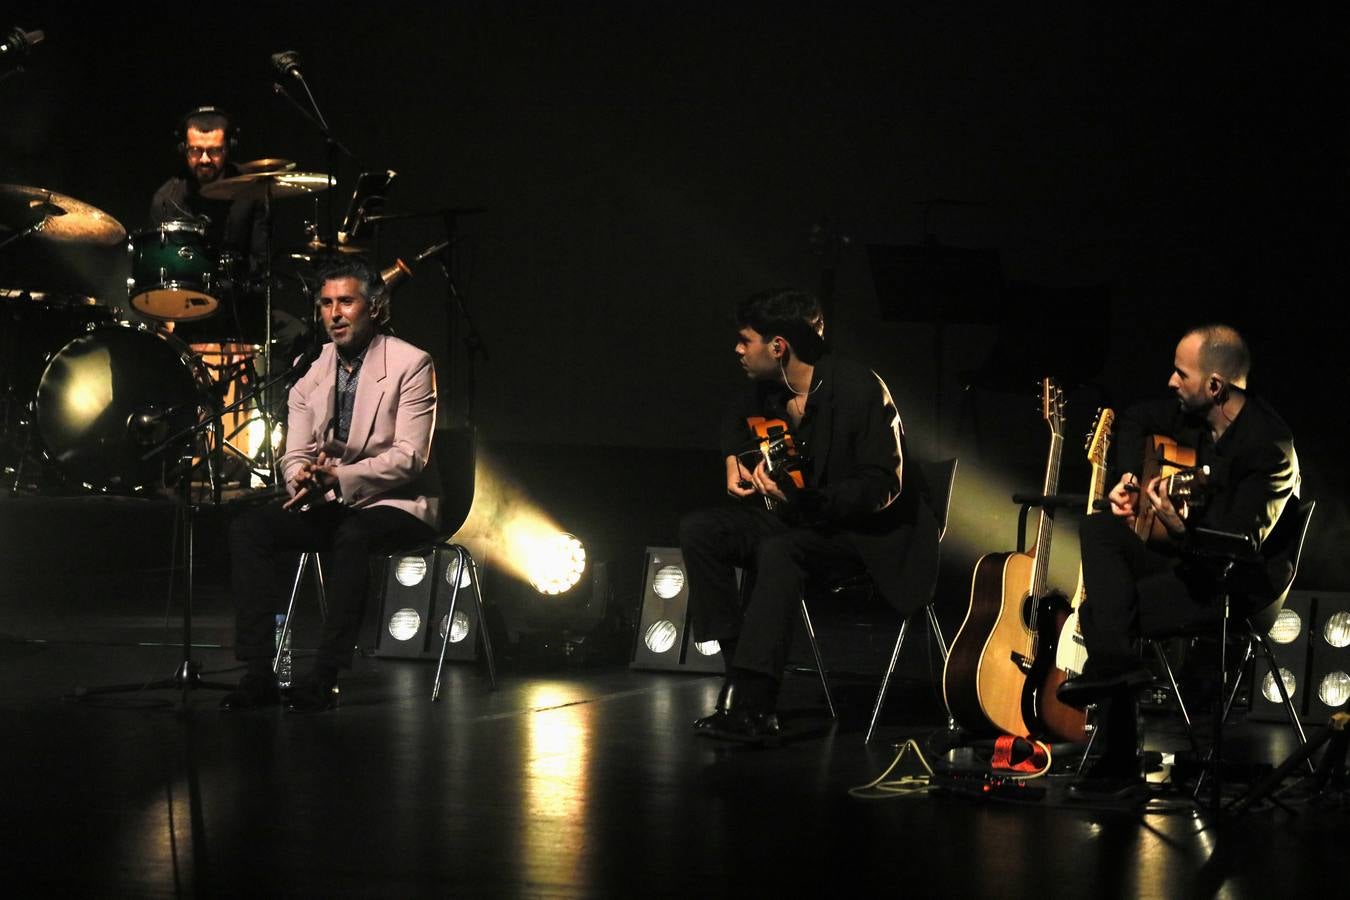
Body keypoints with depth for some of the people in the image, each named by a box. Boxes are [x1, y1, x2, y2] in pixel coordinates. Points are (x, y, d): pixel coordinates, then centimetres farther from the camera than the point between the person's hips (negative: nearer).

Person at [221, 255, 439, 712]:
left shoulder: (411, 365, -9)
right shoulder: (310, 367, 9)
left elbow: (409, 457, -16)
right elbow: (295, 454, 8)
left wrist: (336, 479, -26)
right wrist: (303, 479, -18)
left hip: (396, 505, -6)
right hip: (329, 505, 6)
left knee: (353, 535, -38)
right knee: (248, 528, -18)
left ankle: (325, 677, -36)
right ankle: (259, 673, -23)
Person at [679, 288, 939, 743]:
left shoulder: (861, 390, -23)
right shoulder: (768, 386, 1)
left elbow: (884, 487, -24)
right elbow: (737, 418, 28)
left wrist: (806, 497, -35)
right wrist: (734, 458, 7)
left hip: (861, 529, -8)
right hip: (791, 515, 8)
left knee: (778, 551, -36)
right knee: (699, 529, -11)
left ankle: (752, 703, -39)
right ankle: (741, 664, -14)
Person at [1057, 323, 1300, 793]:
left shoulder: (1267, 446, -24)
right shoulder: (1195, 413, 0)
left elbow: (1241, 544, -29)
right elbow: (1134, 420, 21)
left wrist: (1181, 529, -44)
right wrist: (1128, 481, 6)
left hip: (1242, 582, -9)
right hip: (1191, 556, 9)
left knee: (1097, 615, -18)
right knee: (1099, 529, -6)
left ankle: (1120, 760, -14)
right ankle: (1117, 661, -16)